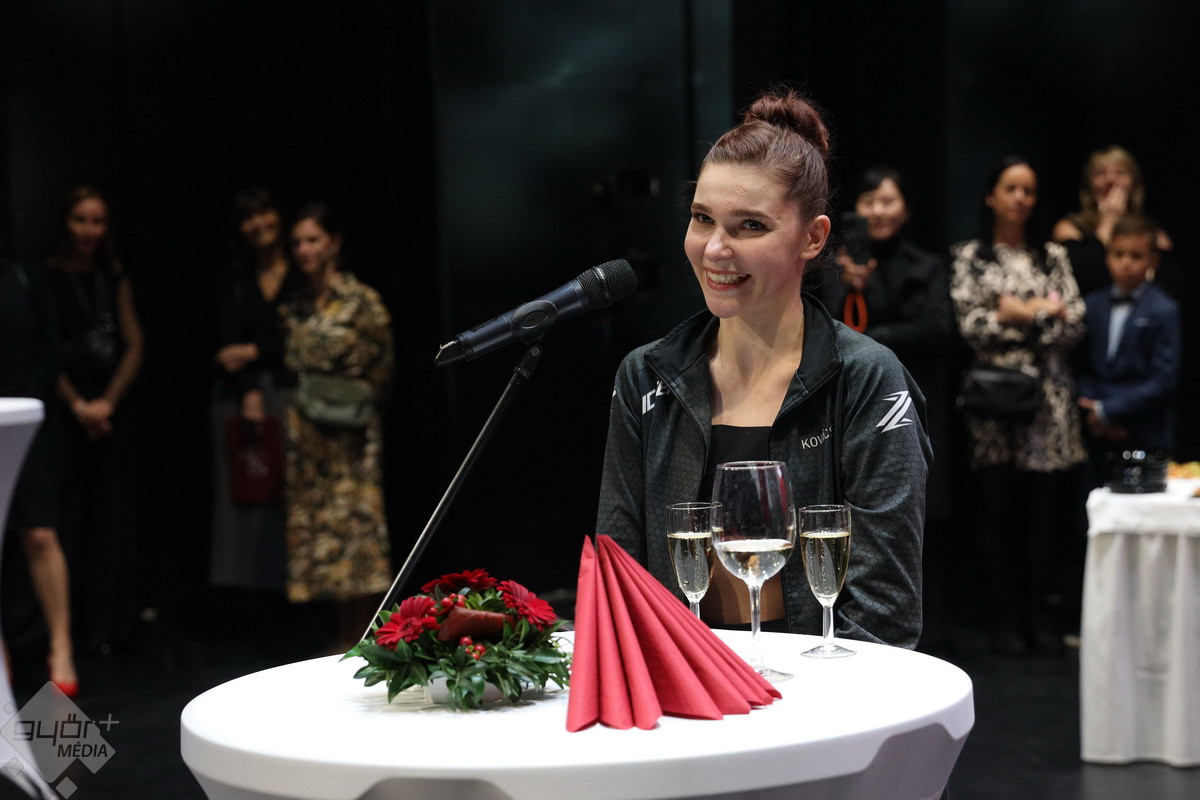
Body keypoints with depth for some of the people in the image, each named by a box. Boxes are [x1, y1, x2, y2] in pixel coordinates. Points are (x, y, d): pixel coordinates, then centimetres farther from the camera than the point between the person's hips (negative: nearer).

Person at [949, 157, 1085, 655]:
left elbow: (1075, 325, 4)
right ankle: (1006, 617, 9)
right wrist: (1042, 312, -7)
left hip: (1048, 397, 2)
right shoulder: (970, 257, 7)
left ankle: (1039, 614, 12)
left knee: (1046, 508, 1)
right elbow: (971, 325, -6)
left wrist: (1019, 315, -7)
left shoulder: (1053, 257, 13)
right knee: (999, 510, 0)